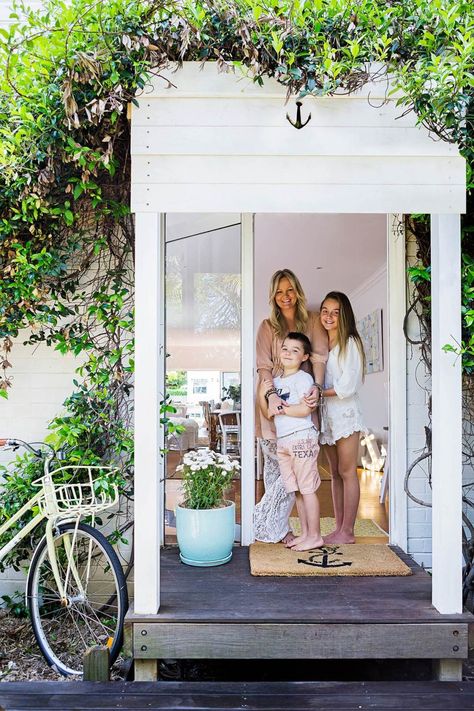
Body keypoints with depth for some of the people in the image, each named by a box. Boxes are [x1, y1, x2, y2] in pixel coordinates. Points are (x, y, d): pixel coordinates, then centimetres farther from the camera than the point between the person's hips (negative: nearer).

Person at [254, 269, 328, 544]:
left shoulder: (313, 321, 11)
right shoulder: (268, 326, 9)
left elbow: (319, 356, -2)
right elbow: (264, 366, -1)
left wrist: (317, 387, -20)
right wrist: (271, 394, -19)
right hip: (274, 401, -1)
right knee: (276, 467, 0)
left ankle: (275, 528, 11)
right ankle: (276, 527, 11)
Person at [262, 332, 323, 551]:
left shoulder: (303, 378, -7)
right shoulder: (276, 380, 16)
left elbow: (304, 410, -17)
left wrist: (280, 409, -9)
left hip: (302, 438, -8)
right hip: (282, 441, 8)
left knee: (307, 489, -3)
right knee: (296, 490, 12)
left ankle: (314, 536, 4)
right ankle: (305, 533, 21)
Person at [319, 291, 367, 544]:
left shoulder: (350, 343, -8)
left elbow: (347, 387, -14)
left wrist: (319, 393, -9)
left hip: (344, 412, -7)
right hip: (325, 413, 7)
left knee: (347, 472, -2)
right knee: (335, 473, 11)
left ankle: (347, 532, 5)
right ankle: (339, 528, 18)